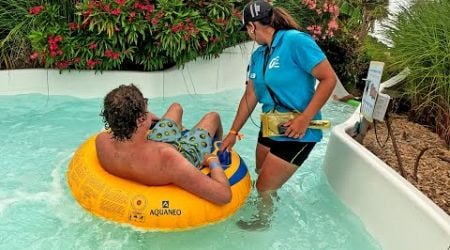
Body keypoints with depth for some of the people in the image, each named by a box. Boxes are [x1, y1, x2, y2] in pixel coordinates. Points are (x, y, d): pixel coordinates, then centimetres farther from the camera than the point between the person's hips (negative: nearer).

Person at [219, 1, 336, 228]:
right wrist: (233, 133, 8)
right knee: (263, 180, 21)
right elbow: (250, 95, 8)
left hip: (296, 133, -7)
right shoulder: (258, 55, 5)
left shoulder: (295, 41, -18)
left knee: (265, 188, 5)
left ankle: (263, 221, 33)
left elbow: (329, 79, -19)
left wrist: (304, 119, -23)